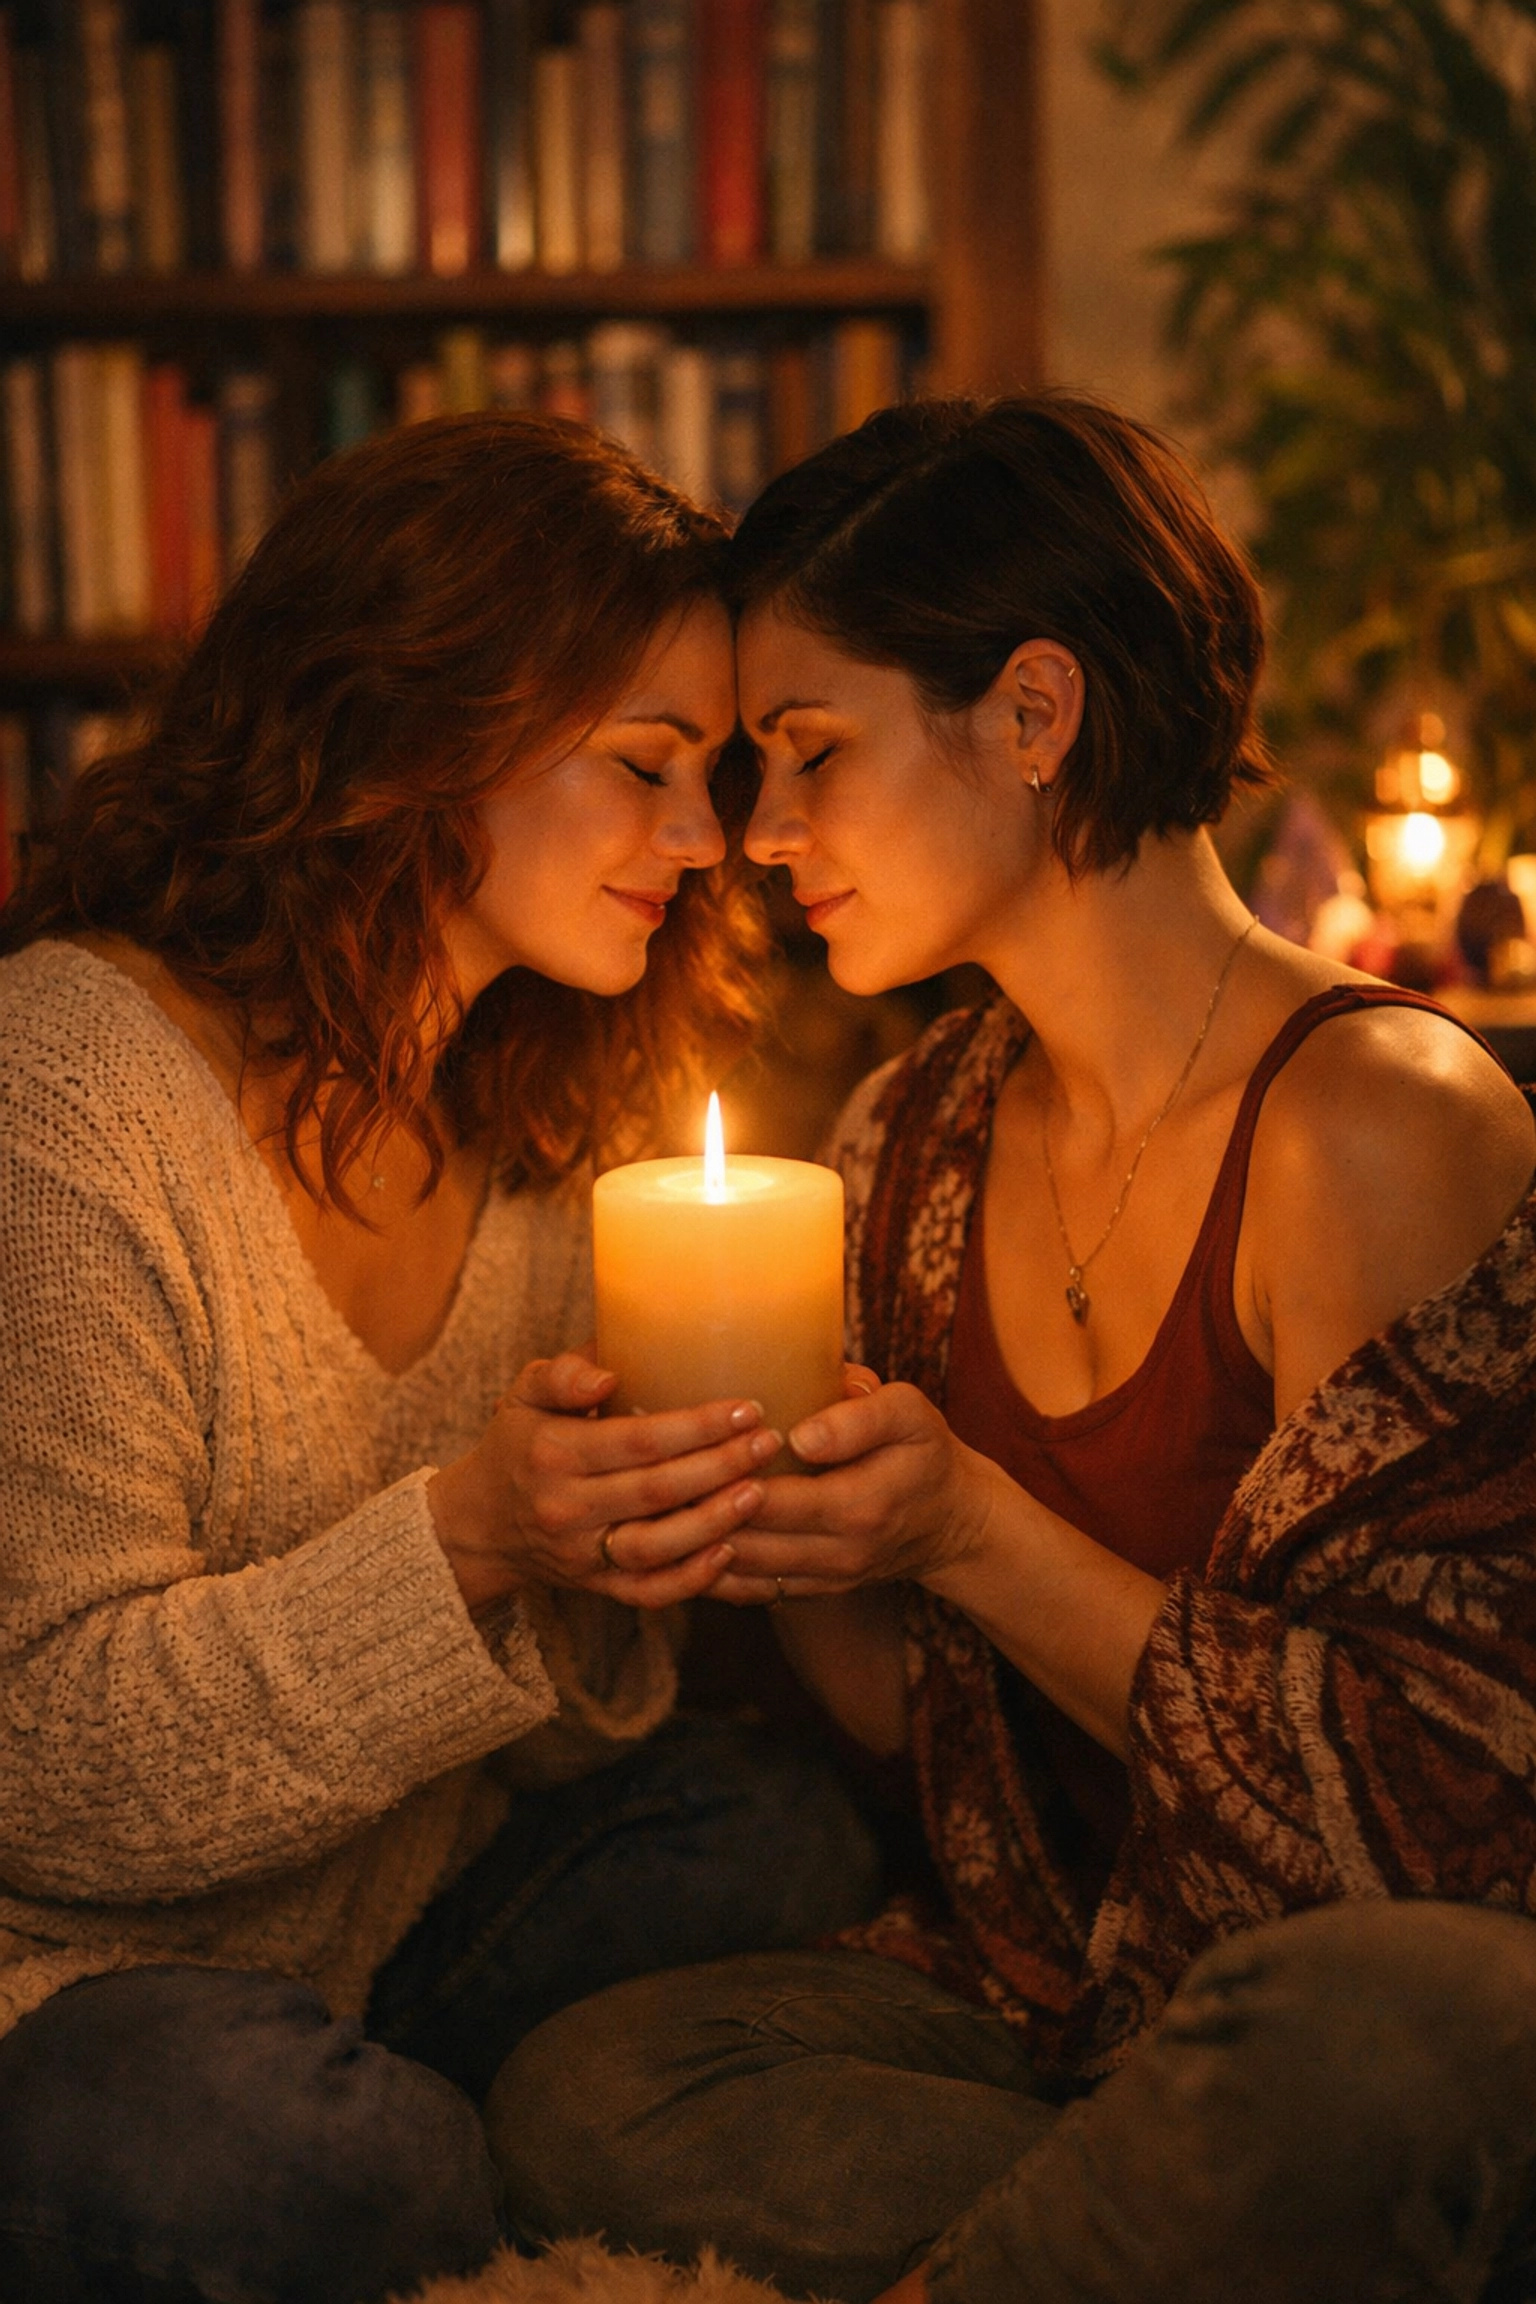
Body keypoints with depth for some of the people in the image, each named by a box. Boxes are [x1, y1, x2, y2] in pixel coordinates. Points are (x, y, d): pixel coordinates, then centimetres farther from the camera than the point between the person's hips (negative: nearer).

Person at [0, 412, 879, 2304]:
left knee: (785, 1835, -13)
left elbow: (539, 1701, 8)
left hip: (368, 1944, 7)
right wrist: (458, 1544, -31)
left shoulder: (527, 1116, 4)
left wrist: (600, 1578, -15)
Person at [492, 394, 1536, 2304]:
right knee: (581, 2099, -21)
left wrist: (979, 1537, -19)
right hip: (1035, 1996, 5)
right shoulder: (919, 1141, 5)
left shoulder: (1375, 1118, -16)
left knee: (1377, 2026, -39)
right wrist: (773, 1523, -9)